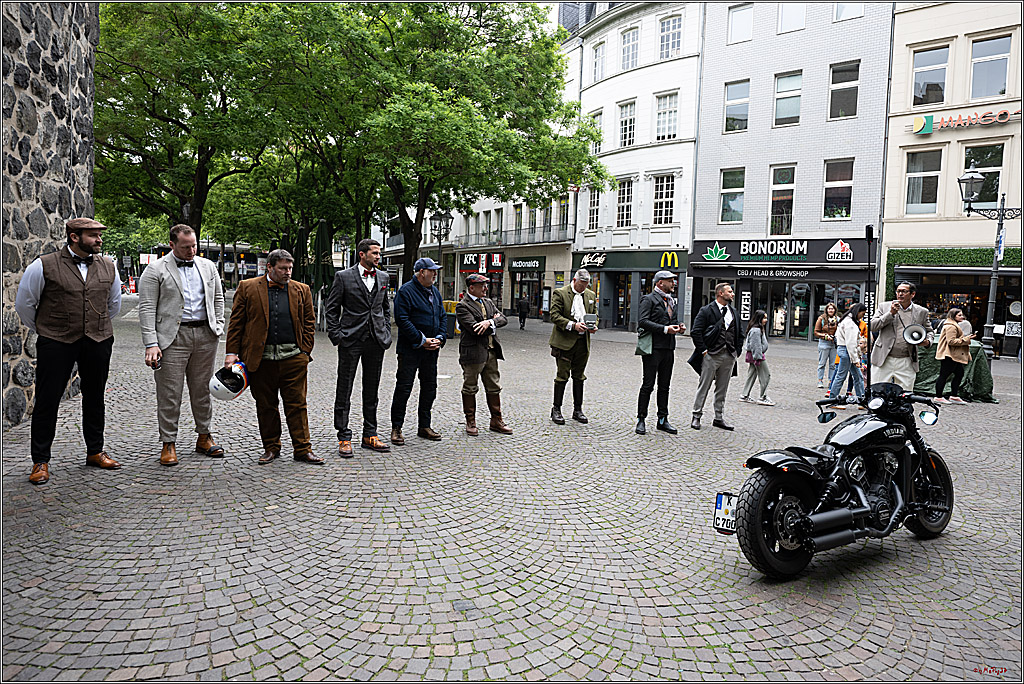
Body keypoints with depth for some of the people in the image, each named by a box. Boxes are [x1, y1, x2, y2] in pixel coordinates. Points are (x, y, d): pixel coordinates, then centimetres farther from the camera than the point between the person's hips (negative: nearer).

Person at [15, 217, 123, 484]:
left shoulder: (108, 267, 7)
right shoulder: (44, 266, -5)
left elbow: (114, 304, 22)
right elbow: (24, 303, 4)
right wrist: (43, 331, 11)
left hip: (98, 342, 4)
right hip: (56, 343, -3)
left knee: (94, 399, 11)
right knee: (47, 401, 1)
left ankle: (95, 452, 25)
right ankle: (40, 462, 12)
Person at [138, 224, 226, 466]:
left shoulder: (208, 266, 13)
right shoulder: (155, 270, -1)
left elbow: (218, 298, 20)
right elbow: (147, 308, -5)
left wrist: (218, 327, 8)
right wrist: (151, 344, -13)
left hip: (205, 335, 4)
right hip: (172, 337, -3)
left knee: (202, 389, 11)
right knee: (169, 393, 0)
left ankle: (204, 437, 22)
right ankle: (168, 444, 9)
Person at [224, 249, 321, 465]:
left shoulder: (302, 290, 9)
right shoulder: (247, 288, 5)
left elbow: (309, 324, 10)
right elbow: (236, 323, 4)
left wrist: (305, 353, 3)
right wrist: (232, 352, -1)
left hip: (293, 358, 0)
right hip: (260, 358, 0)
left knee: (297, 405, 2)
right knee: (265, 406, 9)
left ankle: (302, 449, 8)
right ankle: (271, 447, 23)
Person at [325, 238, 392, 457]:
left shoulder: (383, 277, 11)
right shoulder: (343, 277, -3)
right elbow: (332, 309, 0)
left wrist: (386, 334, 10)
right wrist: (336, 336, -7)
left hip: (376, 341, 4)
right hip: (351, 341, -4)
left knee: (372, 391, 10)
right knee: (344, 391, 0)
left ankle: (370, 435, 19)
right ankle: (344, 438, 8)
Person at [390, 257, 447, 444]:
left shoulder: (434, 292, 14)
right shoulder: (406, 291, -10)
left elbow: (443, 316, 17)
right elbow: (402, 319, -16)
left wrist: (440, 338, 0)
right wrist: (422, 340, -17)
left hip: (431, 350, 7)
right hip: (410, 349, -7)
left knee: (429, 387, 11)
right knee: (403, 388, -3)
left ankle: (424, 426, 23)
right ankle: (396, 428, 7)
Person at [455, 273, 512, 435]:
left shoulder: (488, 302, 14)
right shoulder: (462, 306, -10)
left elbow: (504, 319, 4)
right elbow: (475, 330, -21)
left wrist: (490, 322, -16)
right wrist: (493, 323, -7)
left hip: (491, 352, 7)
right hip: (473, 353, -7)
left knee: (494, 388, 12)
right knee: (470, 389, 5)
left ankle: (496, 421, 22)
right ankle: (470, 422, 18)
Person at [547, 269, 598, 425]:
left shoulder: (591, 295, 14)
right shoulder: (560, 293, -4)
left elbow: (594, 315, 20)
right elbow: (554, 315, -11)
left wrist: (594, 326, -2)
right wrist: (573, 325, -20)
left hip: (583, 341, 5)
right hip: (565, 341, -5)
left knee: (579, 377, 11)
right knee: (562, 376, -2)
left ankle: (578, 410, 19)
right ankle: (556, 409, 8)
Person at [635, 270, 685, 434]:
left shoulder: (673, 301, 19)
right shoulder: (649, 299, -5)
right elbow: (642, 321, -16)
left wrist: (679, 327, 5)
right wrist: (665, 329, -20)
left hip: (669, 348, 7)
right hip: (653, 348, -7)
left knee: (664, 386, 11)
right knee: (648, 385, -4)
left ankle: (663, 420, 18)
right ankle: (641, 420, 4)